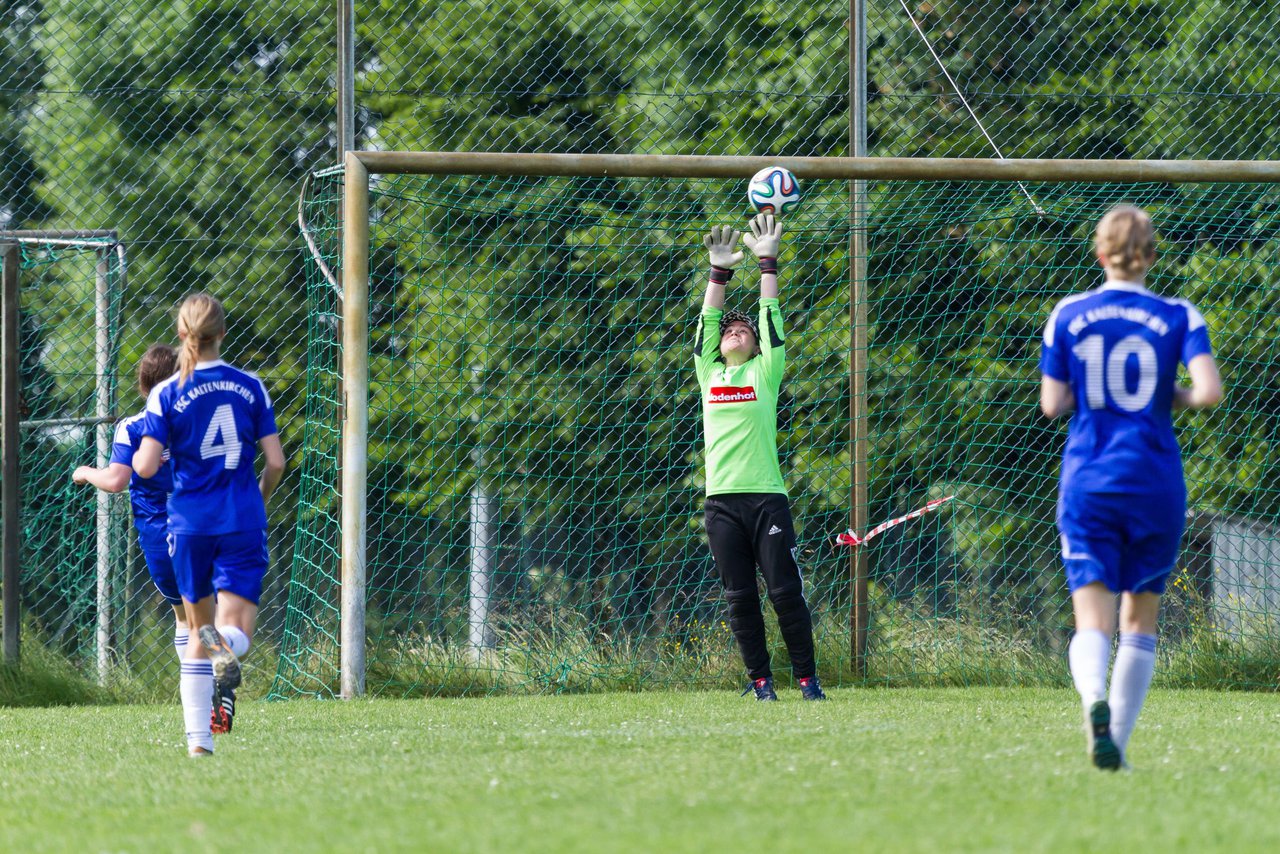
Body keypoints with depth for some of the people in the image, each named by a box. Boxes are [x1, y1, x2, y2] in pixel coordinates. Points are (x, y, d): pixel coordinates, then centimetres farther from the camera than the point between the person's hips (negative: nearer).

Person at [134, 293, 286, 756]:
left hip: (190, 522, 0)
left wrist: (137, 456, 14)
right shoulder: (251, 387, 0)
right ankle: (226, 644, -40)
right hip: (243, 521, 0)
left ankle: (198, 736, 8)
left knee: (198, 633, 14)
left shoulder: (166, 395, -6)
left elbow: (146, 467, -10)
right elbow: (275, 461, 1)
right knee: (238, 628, -2)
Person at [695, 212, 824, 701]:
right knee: (740, 597, 0)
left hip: (766, 496, -2)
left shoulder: (764, 373, 10)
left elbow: (770, 321, 5)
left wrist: (767, 263, 5)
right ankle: (760, 682, 6)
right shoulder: (709, 374, 16)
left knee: (786, 591, -5)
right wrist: (720, 270, 9)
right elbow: (707, 323, 13)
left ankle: (807, 678, 1)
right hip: (722, 501, 3)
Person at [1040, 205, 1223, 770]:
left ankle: (1094, 696, -38)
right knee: (1140, 617, 16)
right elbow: (1209, 391, -13)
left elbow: (1052, 404, 2)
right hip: (1156, 483, 0)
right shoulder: (1179, 317, -1)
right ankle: (1117, 742, 15)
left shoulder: (1067, 315, 2)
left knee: (1092, 620, -6)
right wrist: (1174, 397, 7)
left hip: (1087, 481, 0)